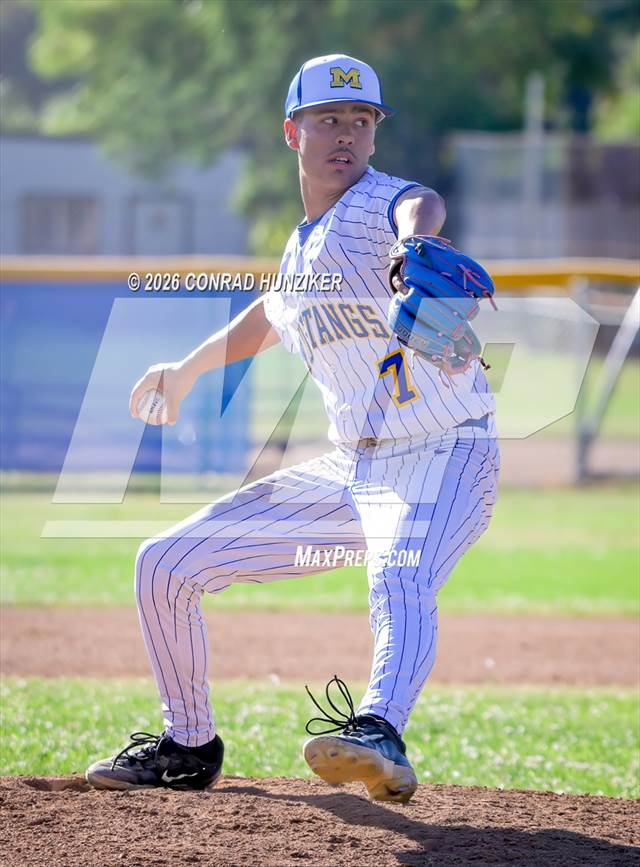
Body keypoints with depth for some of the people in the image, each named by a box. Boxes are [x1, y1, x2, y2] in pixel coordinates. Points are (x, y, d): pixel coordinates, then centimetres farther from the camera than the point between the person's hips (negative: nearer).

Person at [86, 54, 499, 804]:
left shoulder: (378, 204, -12)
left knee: (399, 579, -41)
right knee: (164, 565, 8)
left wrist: (414, 243, -62)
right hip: (350, 471, 8)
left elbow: (418, 207, -39)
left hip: (444, 458, -8)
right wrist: (189, 369, 37)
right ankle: (189, 747, 22)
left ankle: (379, 735, -65)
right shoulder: (299, 251, 12)